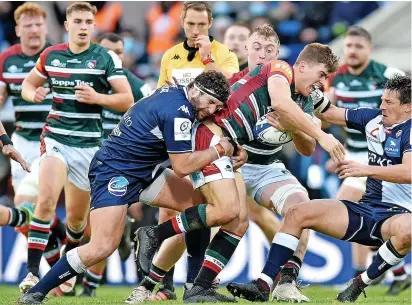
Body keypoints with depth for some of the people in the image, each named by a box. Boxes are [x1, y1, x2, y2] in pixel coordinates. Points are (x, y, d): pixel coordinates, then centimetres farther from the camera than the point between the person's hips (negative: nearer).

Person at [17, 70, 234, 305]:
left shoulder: (174, 92, 5)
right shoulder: (177, 112, -22)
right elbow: (182, 166, -20)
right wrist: (220, 150, -7)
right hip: (114, 173, -11)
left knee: (200, 204, 3)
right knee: (103, 247, -22)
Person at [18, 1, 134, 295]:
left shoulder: (107, 58, -4)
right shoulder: (50, 55, 4)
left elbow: (127, 100, -6)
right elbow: (28, 84, 18)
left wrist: (97, 97, -23)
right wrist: (33, 93, -6)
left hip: (89, 145, 0)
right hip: (56, 139, 0)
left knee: (77, 215, 10)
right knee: (46, 201, -22)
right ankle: (32, 272, -22)